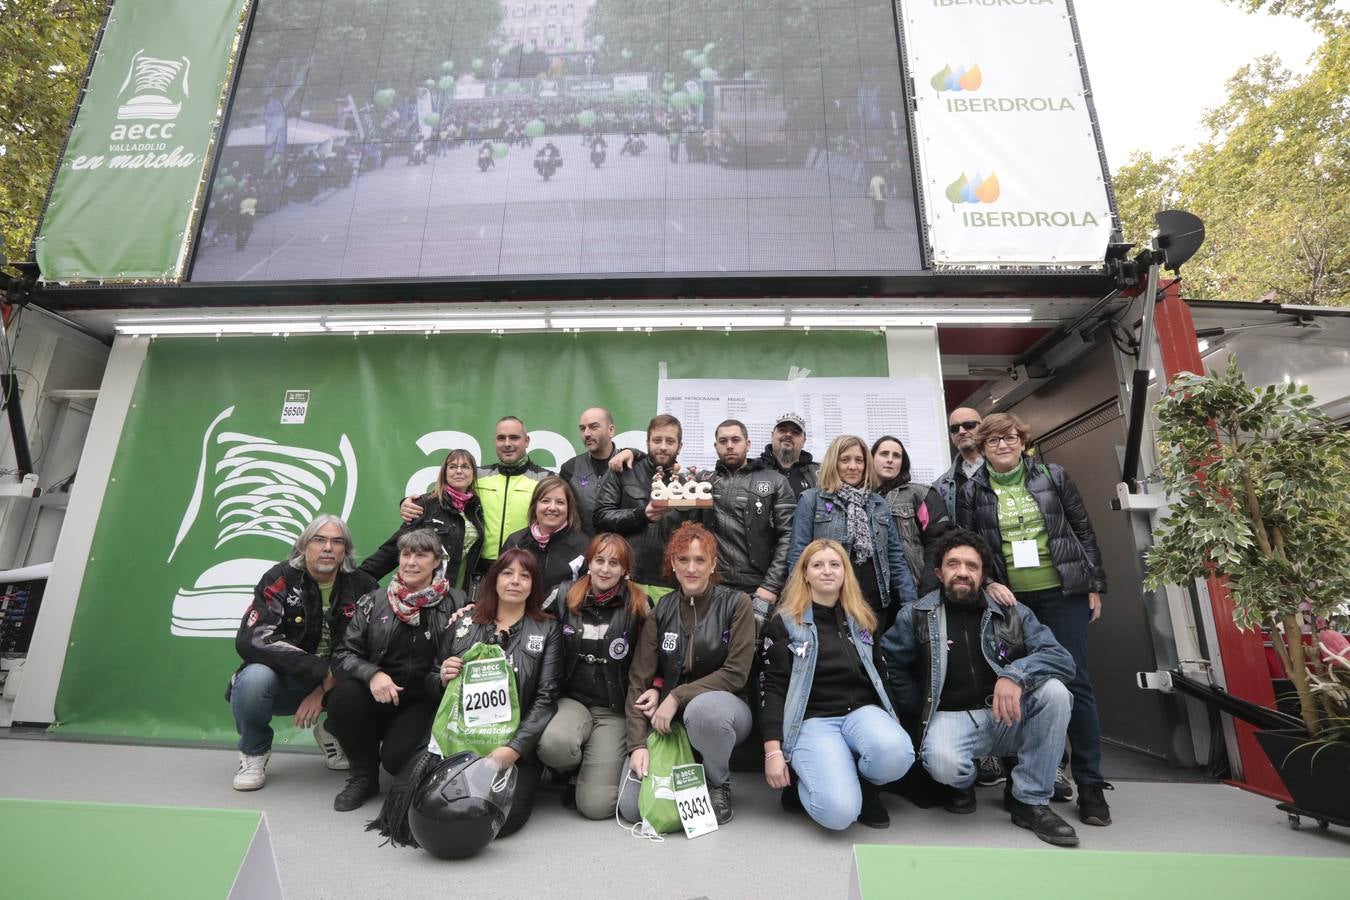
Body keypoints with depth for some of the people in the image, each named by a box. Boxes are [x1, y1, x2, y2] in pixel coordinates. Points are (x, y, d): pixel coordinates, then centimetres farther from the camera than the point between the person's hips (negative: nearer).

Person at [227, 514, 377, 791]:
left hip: (333, 685, 2)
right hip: (285, 683, -1)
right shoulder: (280, 579, -11)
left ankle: (332, 731, 10)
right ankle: (254, 752, 1)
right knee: (254, 678, -32)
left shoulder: (362, 586, -5)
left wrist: (325, 688, -21)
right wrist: (322, 671, -29)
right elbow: (250, 639, -23)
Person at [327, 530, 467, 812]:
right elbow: (344, 654, 0)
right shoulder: (374, 601, 2)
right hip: (378, 697, 3)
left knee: (396, 757, -25)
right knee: (342, 698, -26)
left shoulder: (456, 604, -3)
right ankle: (364, 776, -1)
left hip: (425, 702, -2)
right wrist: (372, 674, -19)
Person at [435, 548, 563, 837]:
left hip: (516, 749, -2)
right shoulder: (465, 623, 9)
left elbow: (546, 698, -4)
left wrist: (513, 749, -16)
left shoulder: (547, 629, 2)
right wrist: (443, 678, -5)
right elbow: (434, 681, 18)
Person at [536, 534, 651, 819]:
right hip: (572, 699, 2)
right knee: (553, 744, -33)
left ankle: (603, 768, 23)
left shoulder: (639, 605, -2)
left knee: (595, 805, -15)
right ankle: (576, 769, 6)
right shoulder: (565, 597, 2)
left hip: (615, 710, -2)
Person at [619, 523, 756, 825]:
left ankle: (719, 785, -6)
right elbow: (639, 679, -2)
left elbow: (736, 673, -13)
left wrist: (676, 697, -19)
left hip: (721, 710, -3)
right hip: (669, 719, 3)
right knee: (631, 807, -14)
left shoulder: (736, 603, -8)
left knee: (702, 708, -38)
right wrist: (638, 744, -13)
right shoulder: (661, 609, 0)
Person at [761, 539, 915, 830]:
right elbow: (772, 689, -3)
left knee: (897, 754, -32)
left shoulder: (864, 620, 14)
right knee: (839, 811, -27)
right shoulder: (784, 623, 0)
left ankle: (864, 784, 3)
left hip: (861, 711, 4)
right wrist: (773, 752, -10)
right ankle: (809, 779, 8)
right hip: (812, 719, -4)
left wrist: (889, 726, 9)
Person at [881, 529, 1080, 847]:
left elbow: (1061, 657, -7)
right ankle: (964, 783, 8)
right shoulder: (916, 616, 0)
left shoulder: (1014, 613, 4)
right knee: (942, 762, -35)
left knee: (1054, 691, -25)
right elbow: (890, 664, 6)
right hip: (951, 717, -2)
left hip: (1009, 716, 3)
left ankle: (1029, 798, -7)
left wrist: (1016, 674, -25)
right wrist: (922, 710, 0)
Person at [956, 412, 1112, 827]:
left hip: (1062, 593, 0)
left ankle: (1090, 783, 11)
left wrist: (1094, 586, 4)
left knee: (1075, 681, 0)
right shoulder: (972, 492, 3)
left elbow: (1084, 531, 7)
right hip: (1009, 600, 1)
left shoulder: (1053, 477, 5)